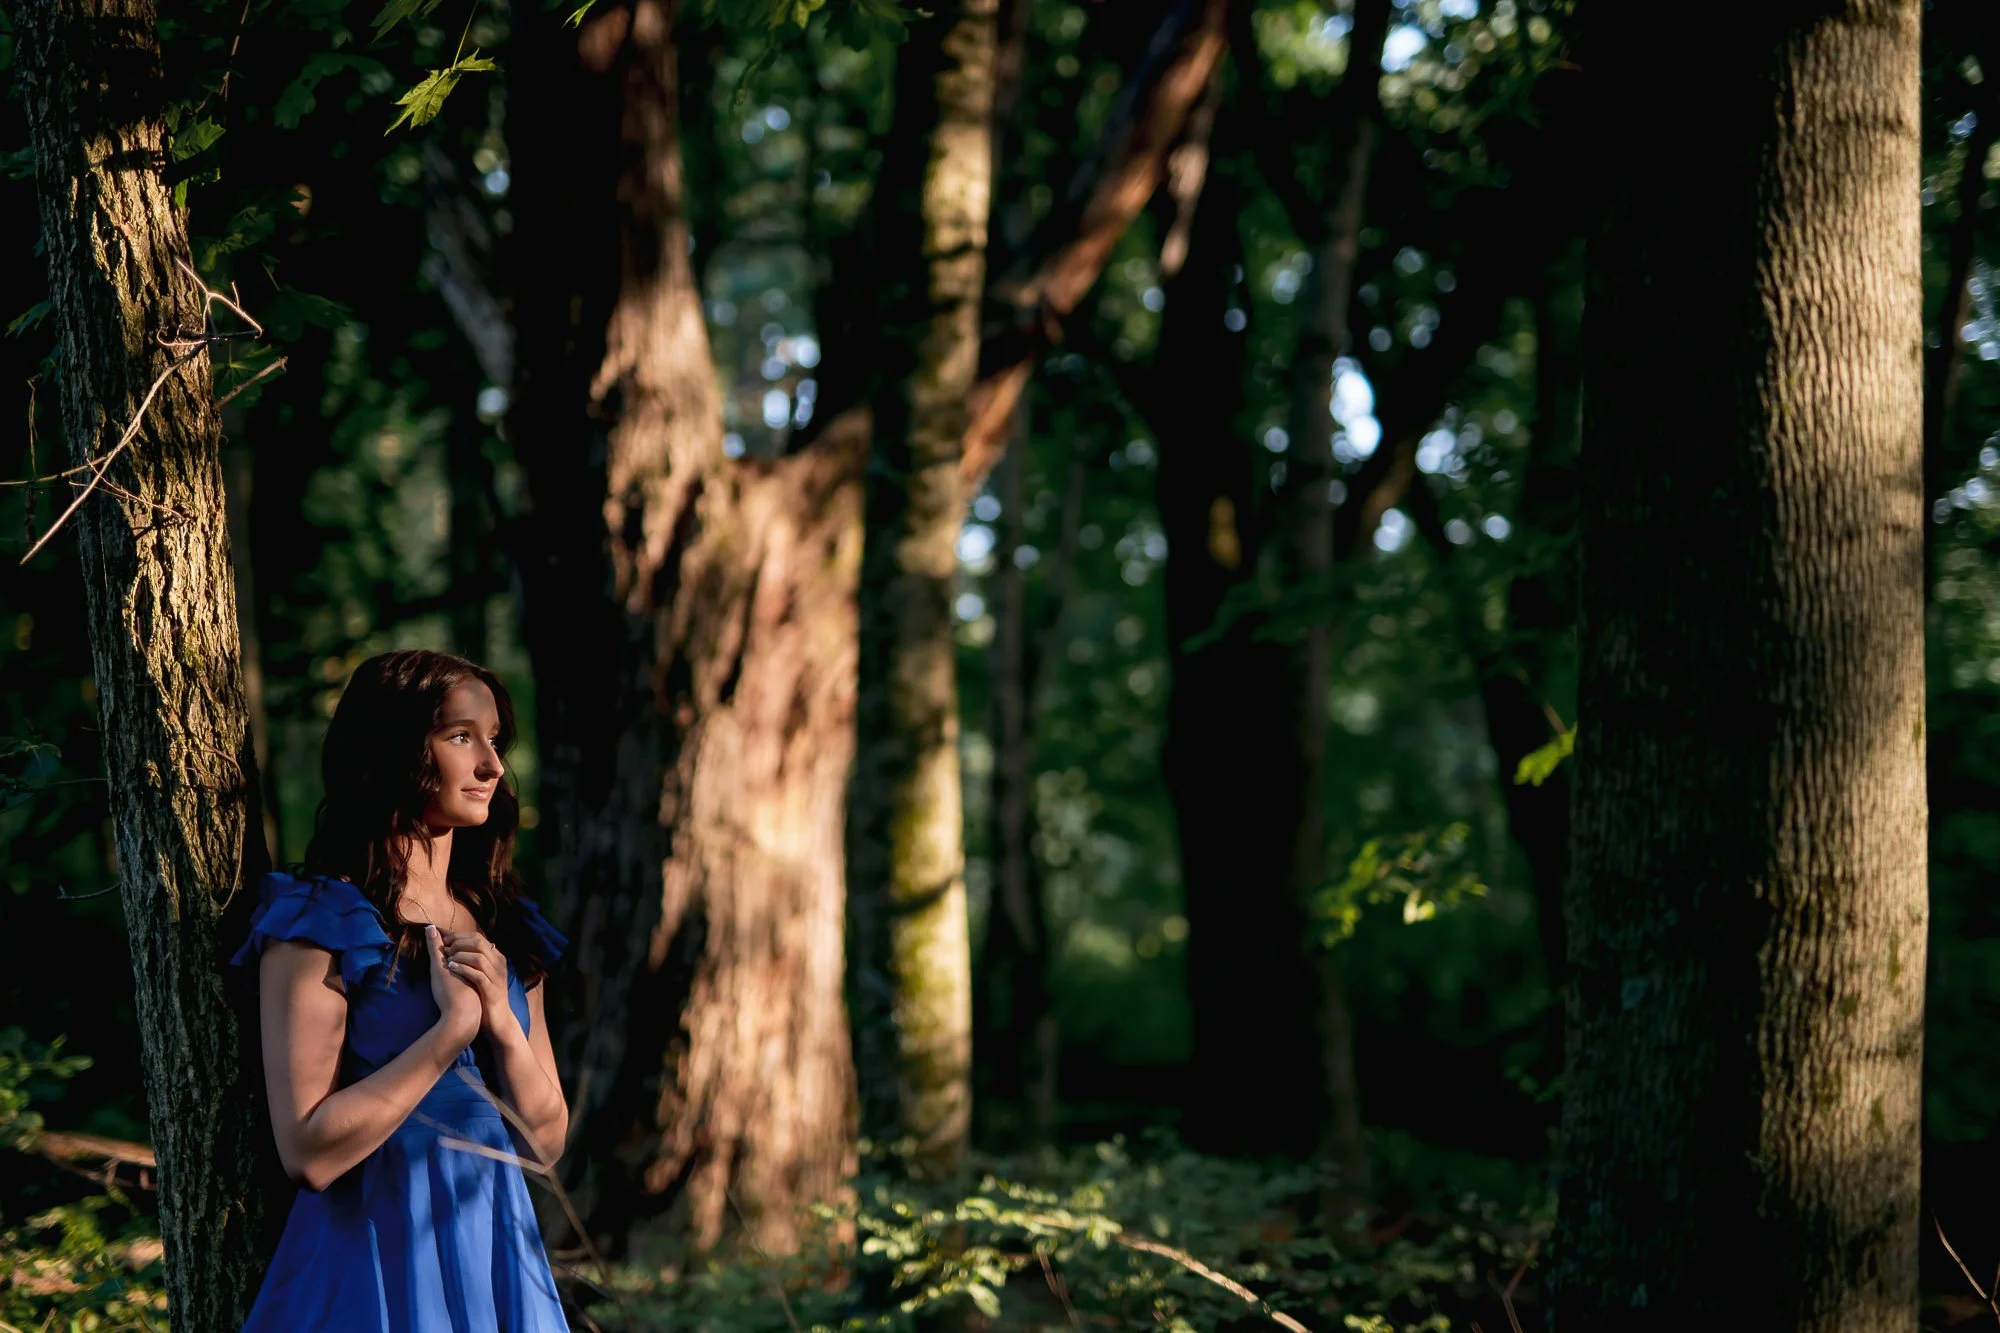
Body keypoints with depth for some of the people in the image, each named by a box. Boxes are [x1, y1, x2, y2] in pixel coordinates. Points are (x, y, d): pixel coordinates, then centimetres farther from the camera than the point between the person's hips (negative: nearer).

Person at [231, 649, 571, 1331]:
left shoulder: (503, 928, 8)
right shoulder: (318, 925, -10)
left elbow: (547, 1139, 7)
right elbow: (309, 1152, -18)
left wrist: (502, 1024, -10)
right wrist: (453, 1028, -17)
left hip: (499, 1253, 6)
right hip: (378, 1265, -6)